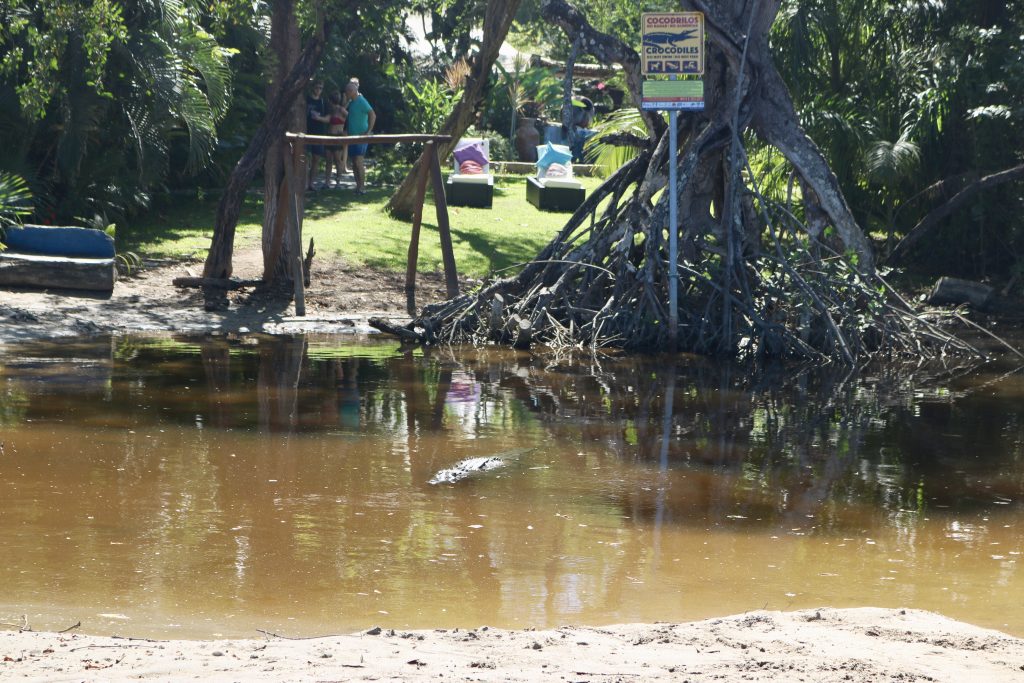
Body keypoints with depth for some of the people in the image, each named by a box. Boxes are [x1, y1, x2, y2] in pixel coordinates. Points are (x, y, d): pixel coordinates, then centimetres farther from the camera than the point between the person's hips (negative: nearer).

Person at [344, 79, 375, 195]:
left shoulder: (361, 101, -13)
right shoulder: (351, 102, 14)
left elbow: (373, 115, -19)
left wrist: (368, 132, -18)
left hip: (361, 136, -9)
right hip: (352, 135, 9)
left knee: (358, 161, -13)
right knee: (354, 162, 9)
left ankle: (362, 187, -10)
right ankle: (358, 186, 14)